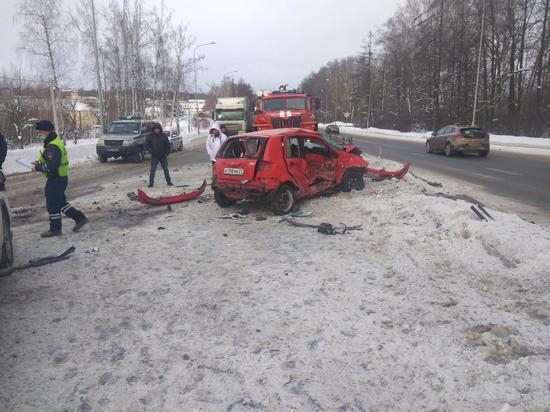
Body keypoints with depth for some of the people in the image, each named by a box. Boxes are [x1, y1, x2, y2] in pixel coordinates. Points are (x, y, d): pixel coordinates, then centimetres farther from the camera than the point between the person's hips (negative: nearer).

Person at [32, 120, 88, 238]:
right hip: (60, 178, 10)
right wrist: (39, 163, 7)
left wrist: (38, 167, -15)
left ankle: (55, 229, 13)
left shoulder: (52, 147, -21)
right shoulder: (56, 142, 13)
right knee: (61, 202, 18)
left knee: (52, 204, 1)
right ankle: (80, 218, 20)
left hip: (55, 179, -10)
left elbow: (52, 165, -28)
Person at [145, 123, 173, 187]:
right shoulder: (150, 136, -1)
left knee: (166, 169, 8)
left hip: (163, 156, 1)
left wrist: (167, 152, -3)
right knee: (153, 170, 0)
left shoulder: (164, 136, 3)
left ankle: (169, 182, 16)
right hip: (154, 157, -1)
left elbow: (168, 144, 7)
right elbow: (146, 145, 1)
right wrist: (151, 151, -10)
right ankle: (151, 183, 6)